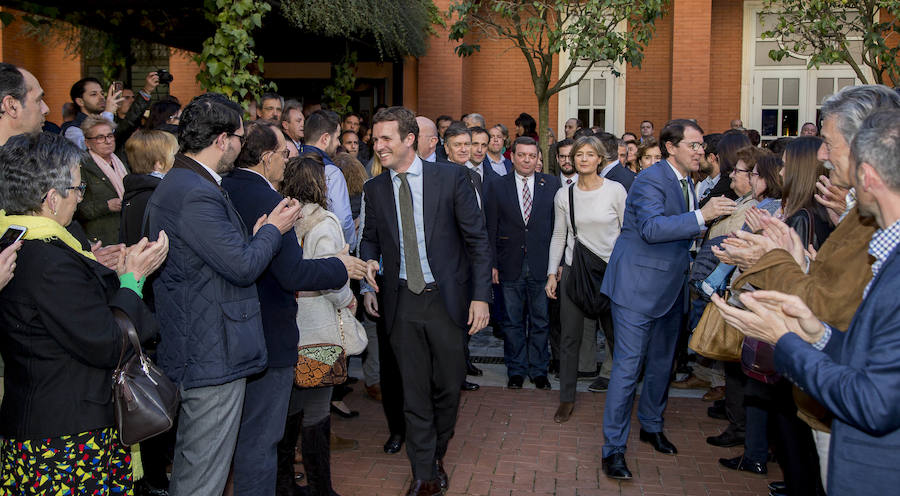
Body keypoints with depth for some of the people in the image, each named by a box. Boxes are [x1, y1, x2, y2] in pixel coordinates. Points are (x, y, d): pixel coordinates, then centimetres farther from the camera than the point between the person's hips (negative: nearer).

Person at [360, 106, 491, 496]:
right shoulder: (374, 189, 4)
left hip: (447, 298, -2)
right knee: (414, 390, 8)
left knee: (448, 385, 9)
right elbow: (370, 239, 17)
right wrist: (370, 261, -7)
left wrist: (481, 295, -9)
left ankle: (437, 458, 33)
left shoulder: (450, 177, -6)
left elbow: (477, 239, -4)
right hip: (402, 301, 2)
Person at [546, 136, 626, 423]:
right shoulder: (564, 194, 3)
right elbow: (559, 236, 9)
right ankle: (567, 397, 15)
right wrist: (552, 273, 4)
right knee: (569, 336, 4)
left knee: (615, 333, 6)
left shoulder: (616, 191, -5)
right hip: (574, 269, 2)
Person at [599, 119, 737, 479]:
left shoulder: (686, 182, 12)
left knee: (661, 362, 20)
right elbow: (651, 228, -32)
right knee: (628, 366, -7)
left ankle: (651, 426, 39)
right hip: (638, 286, -9)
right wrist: (701, 216, -36)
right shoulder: (650, 180, -17)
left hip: (669, 288, 9)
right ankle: (613, 448, 1)